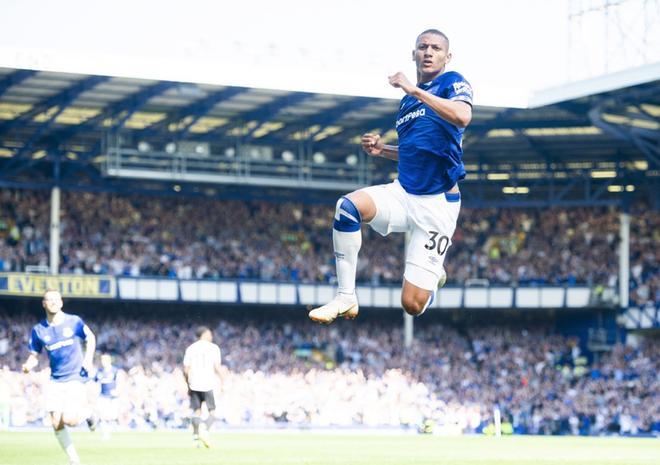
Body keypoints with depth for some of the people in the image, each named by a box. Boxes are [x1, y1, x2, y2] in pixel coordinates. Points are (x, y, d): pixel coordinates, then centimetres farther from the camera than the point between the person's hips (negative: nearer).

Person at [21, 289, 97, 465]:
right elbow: (34, 355, 5)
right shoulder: (38, 330, -1)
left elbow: (90, 338, 10)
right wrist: (28, 365, -17)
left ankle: (86, 412, 16)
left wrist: (88, 358, -4)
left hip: (75, 378, -3)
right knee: (57, 423, -1)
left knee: (69, 420, -19)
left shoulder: (74, 322, -6)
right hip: (55, 382, 3)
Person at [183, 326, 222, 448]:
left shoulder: (190, 348, 9)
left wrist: (188, 385, 15)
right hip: (208, 384, -3)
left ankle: (196, 436, 5)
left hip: (194, 384, 3)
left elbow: (186, 370, 5)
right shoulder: (213, 348, 0)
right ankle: (205, 432, -19)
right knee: (212, 411, 2)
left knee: (197, 411, 11)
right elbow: (217, 368, -7)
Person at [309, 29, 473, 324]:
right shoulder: (409, 98, 16)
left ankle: (432, 275, 30)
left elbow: (462, 116, -28)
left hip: (437, 204, -6)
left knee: (413, 305, -8)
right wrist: (382, 150, 9)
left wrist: (415, 90, -25)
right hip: (403, 192, 6)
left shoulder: (453, 83, -5)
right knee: (348, 206, -28)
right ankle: (346, 298, -19)